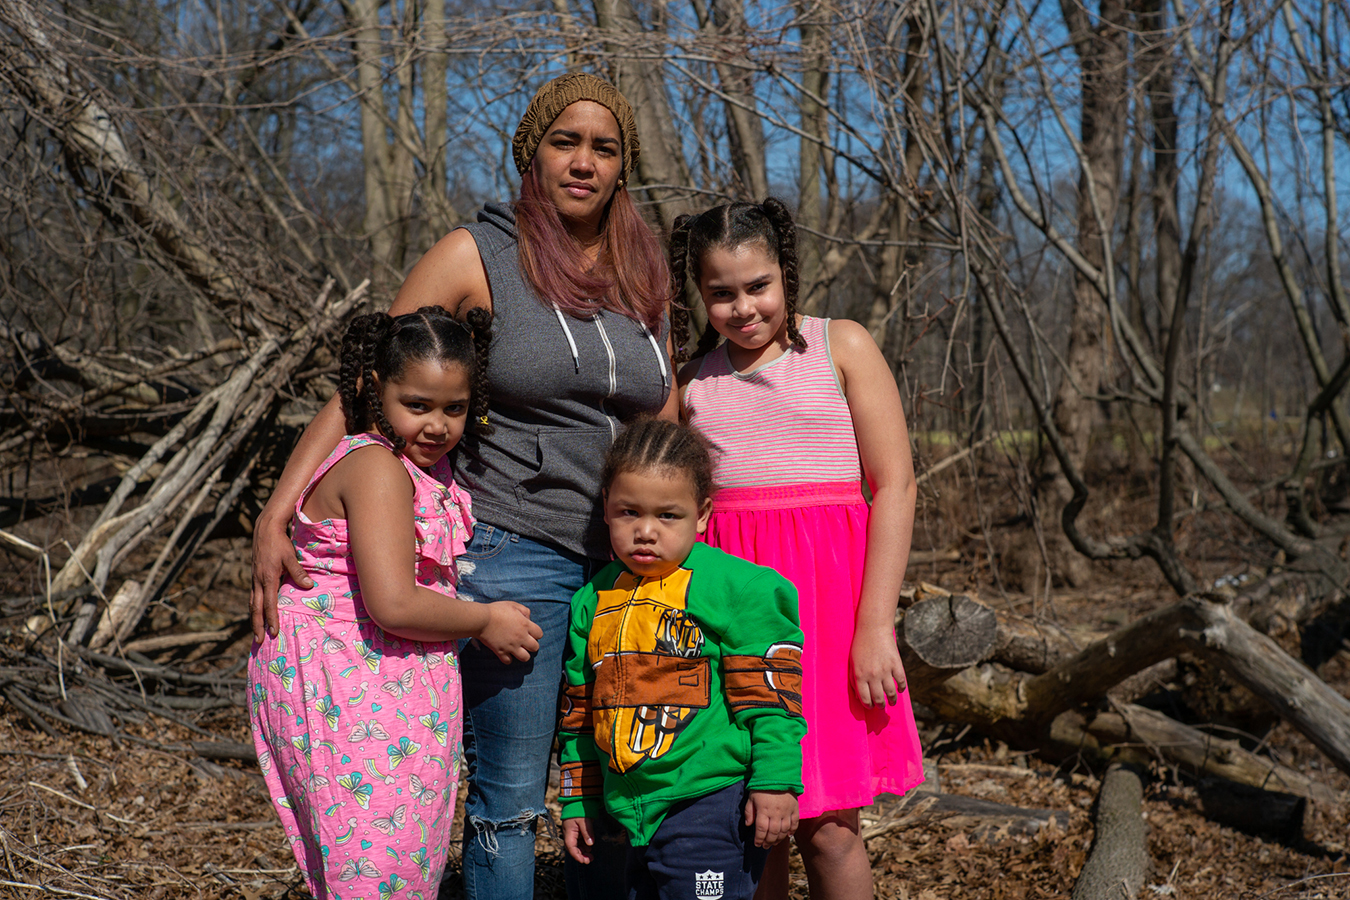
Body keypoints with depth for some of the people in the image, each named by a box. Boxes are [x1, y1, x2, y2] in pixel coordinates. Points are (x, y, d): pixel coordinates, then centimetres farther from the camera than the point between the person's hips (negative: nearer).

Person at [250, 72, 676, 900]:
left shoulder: (644, 277, 10)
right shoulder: (477, 256, -4)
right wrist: (278, 514, -13)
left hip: (628, 557, 5)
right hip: (513, 551, -4)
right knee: (511, 796, -1)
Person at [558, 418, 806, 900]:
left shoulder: (738, 587, -9)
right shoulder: (593, 602, 9)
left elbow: (770, 696, -10)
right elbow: (579, 712, 17)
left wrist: (775, 784, -14)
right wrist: (576, 801, 19)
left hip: (711, 802, -6)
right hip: (635, 810, 6)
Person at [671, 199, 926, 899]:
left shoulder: (841, 347, 4)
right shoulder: (693, 380, 13)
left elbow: (895, 486, -2)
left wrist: (875, 626, -10)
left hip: (823, 589, -2)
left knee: (827, 829, -2)